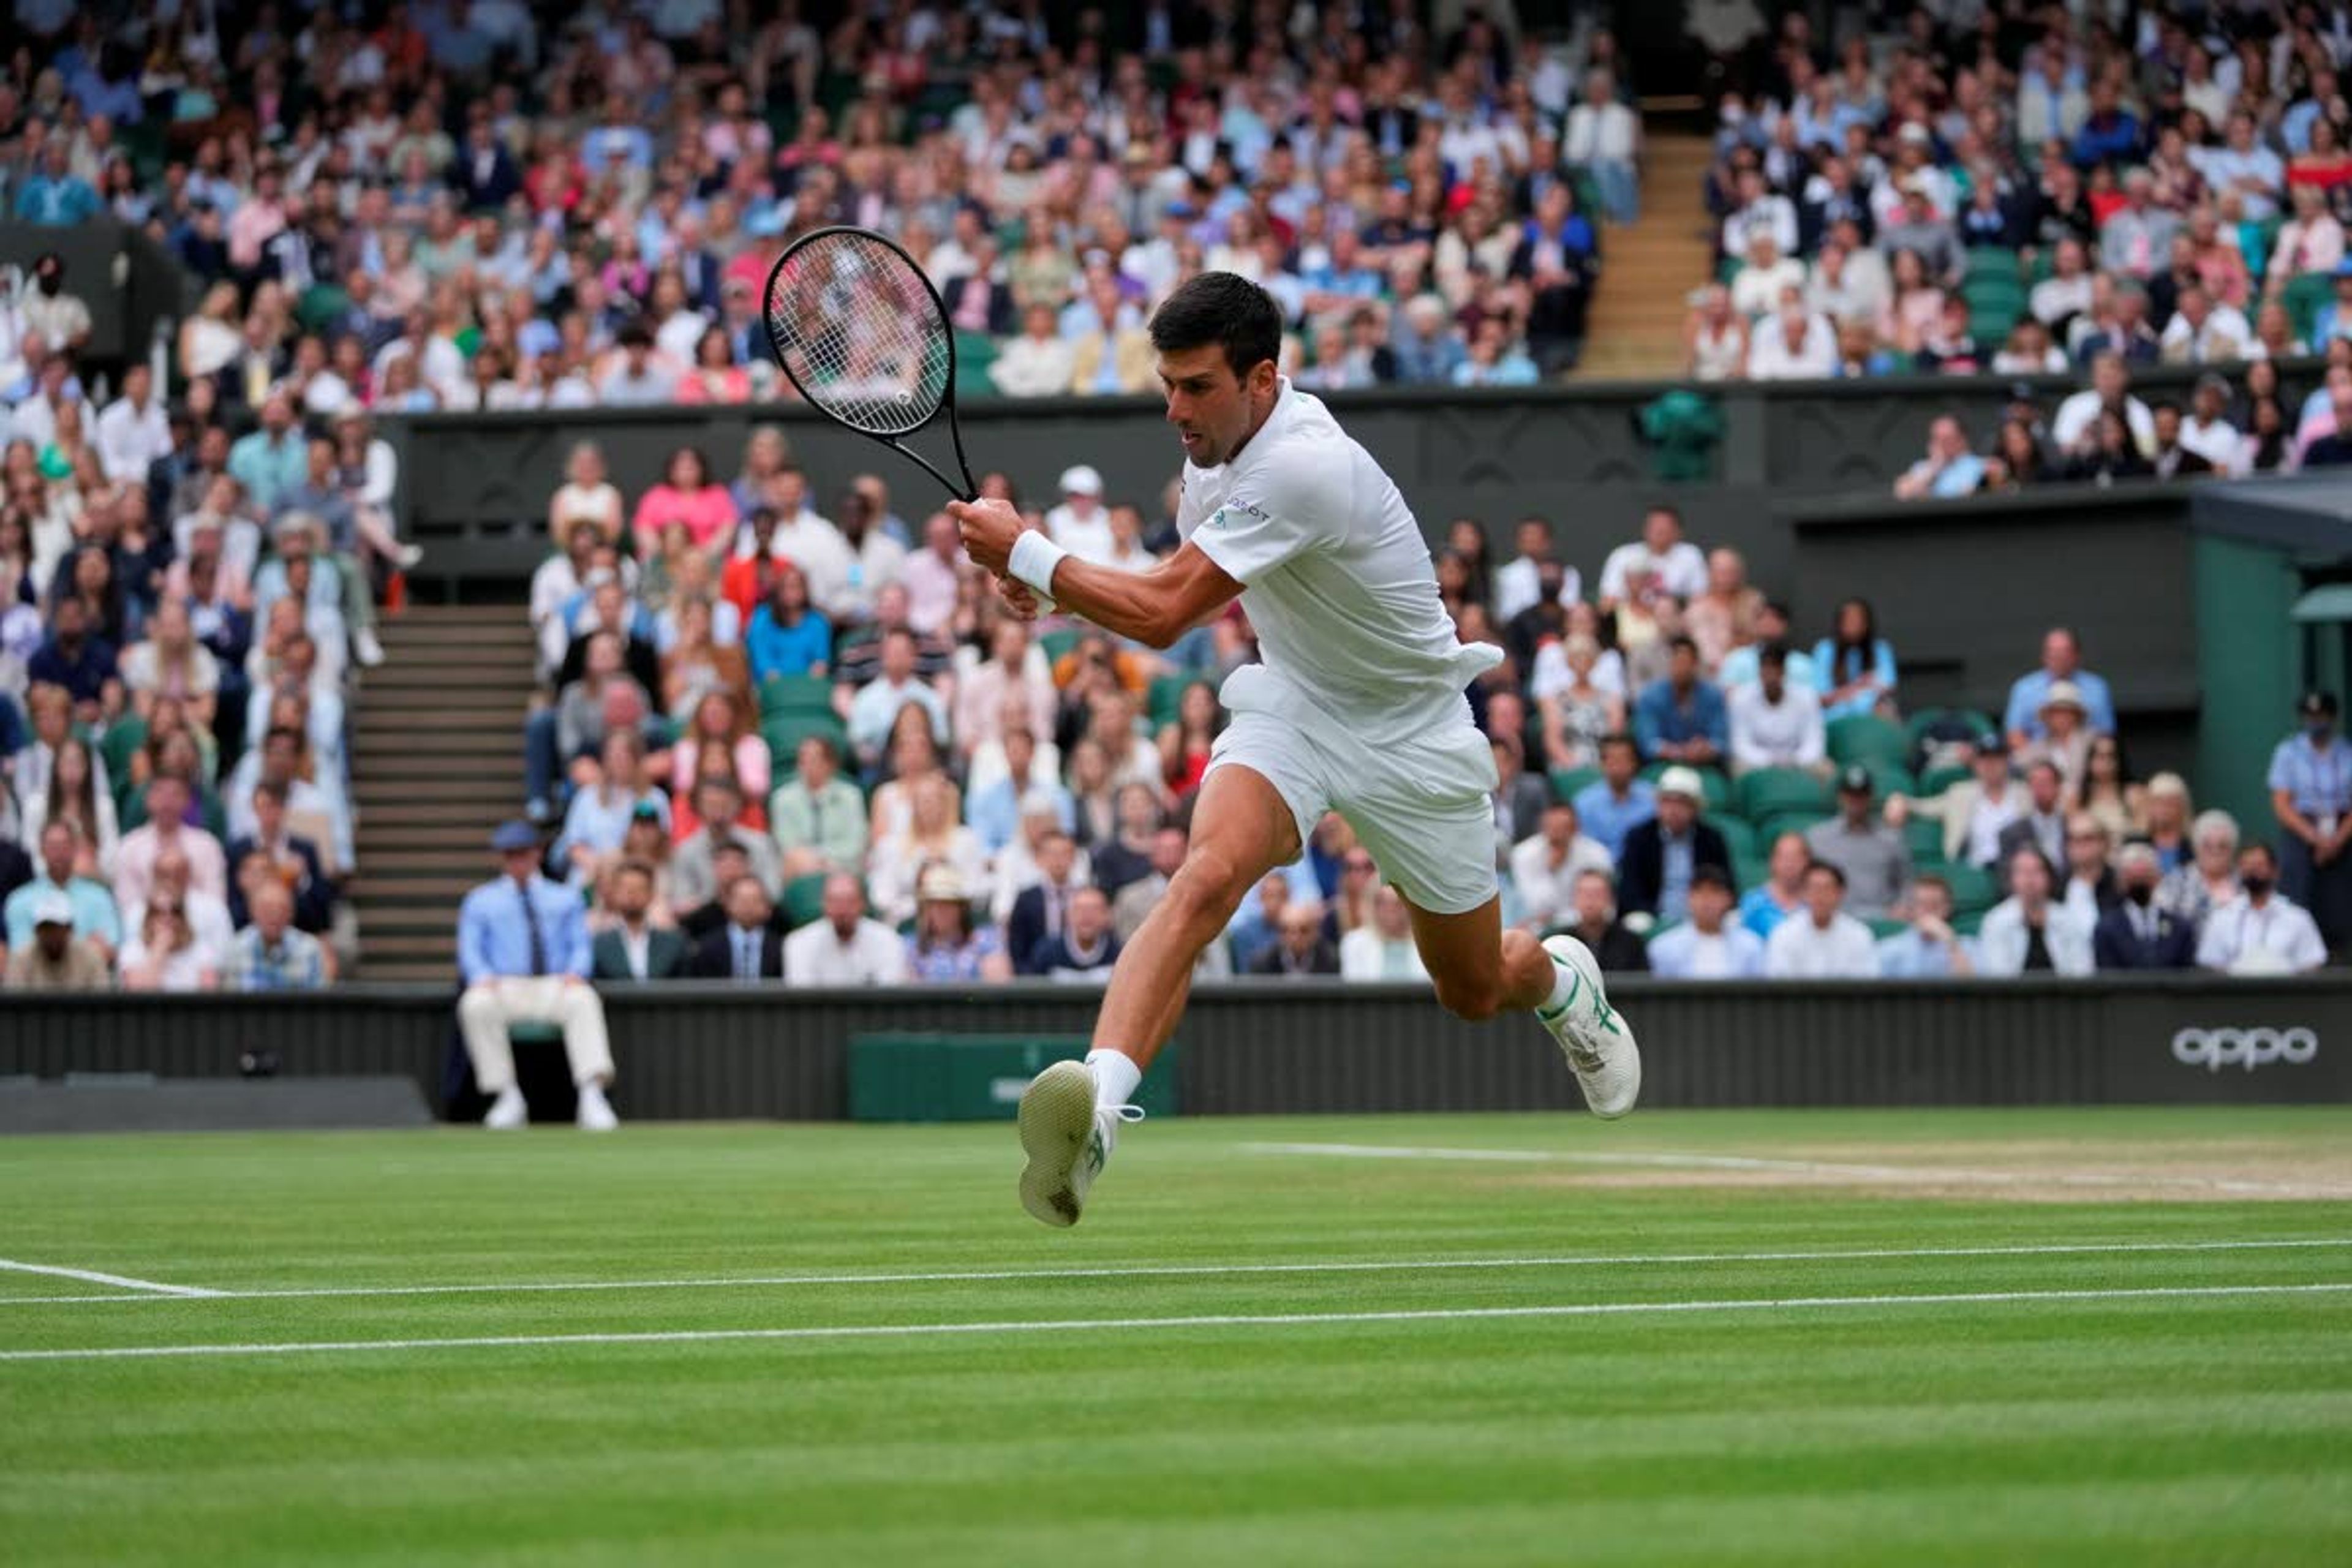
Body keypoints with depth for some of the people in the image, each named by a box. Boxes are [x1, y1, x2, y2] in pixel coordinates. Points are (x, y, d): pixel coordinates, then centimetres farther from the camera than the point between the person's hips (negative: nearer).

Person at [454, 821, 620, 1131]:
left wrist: (575, 972, -11)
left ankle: (592, 1097, -49)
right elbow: (470, 951, 11)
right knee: (476, 1004, -36)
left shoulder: (565, 898, 25)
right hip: (504, 986, 0)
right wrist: (483, 977, -13)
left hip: (556, 987, 0)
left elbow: (580, 945, 13)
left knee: (583, 999, -36)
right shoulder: (480, 901, 23)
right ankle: (507, 1098, -28)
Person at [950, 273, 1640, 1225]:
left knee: (1476, 992, 14)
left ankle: (1564, 979, 53)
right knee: (1205, 877, -29)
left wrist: (1027, 553, -26)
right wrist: (1059, 593, -2)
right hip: (1291, 707, 5)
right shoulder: (1219, 444, -6)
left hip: (1411, 740, -5)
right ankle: (1094, 1109, -48)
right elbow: (1194, 588, 15)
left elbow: (1163, 616, -34)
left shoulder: (1302, 466, -32)